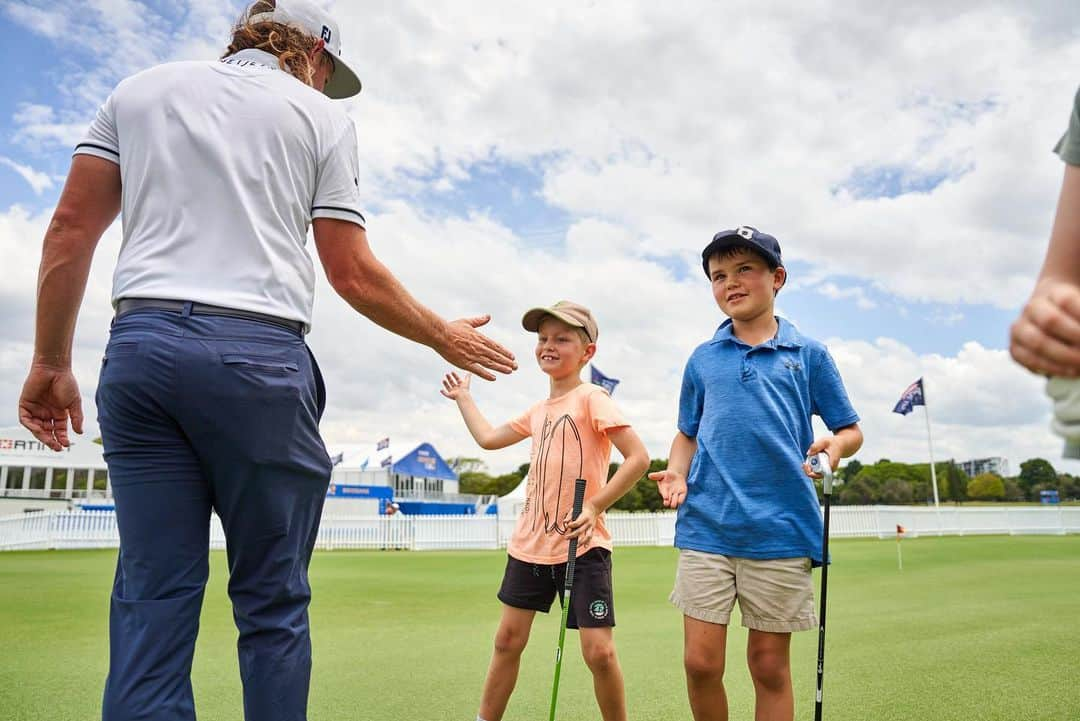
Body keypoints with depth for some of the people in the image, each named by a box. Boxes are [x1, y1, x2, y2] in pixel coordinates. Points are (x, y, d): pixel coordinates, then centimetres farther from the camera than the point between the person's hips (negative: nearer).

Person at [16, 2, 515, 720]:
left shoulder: (142, 87, 20)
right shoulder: (321, 115, 11)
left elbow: (71, 227, 11)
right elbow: (352, 273, 3)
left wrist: (52, 362, 15)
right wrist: (446, 338, 15)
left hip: (140, 345, 4)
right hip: (257, 356, -3)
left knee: (153, 598, 6)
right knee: (273, 601, 6)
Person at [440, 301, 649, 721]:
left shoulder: (591, 398, -9)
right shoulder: (539, 411, 13)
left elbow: (638, 457, -16)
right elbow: (489, 439, 25)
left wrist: (595, 505, -21)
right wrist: (463, 398, 34)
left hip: (581, 543, -7)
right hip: (530, 541, 7)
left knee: (599, 651, -7)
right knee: (508, 640, 14)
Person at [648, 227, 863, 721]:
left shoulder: (808, 354, 5)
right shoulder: (703, 359, 11)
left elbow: (851, 430, 9)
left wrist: (835, 445, -14)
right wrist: (676, 475, -2)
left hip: (781, 529, -1)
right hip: (706, 526, 2)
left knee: (770, 665, 8)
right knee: (700, 662, -1)